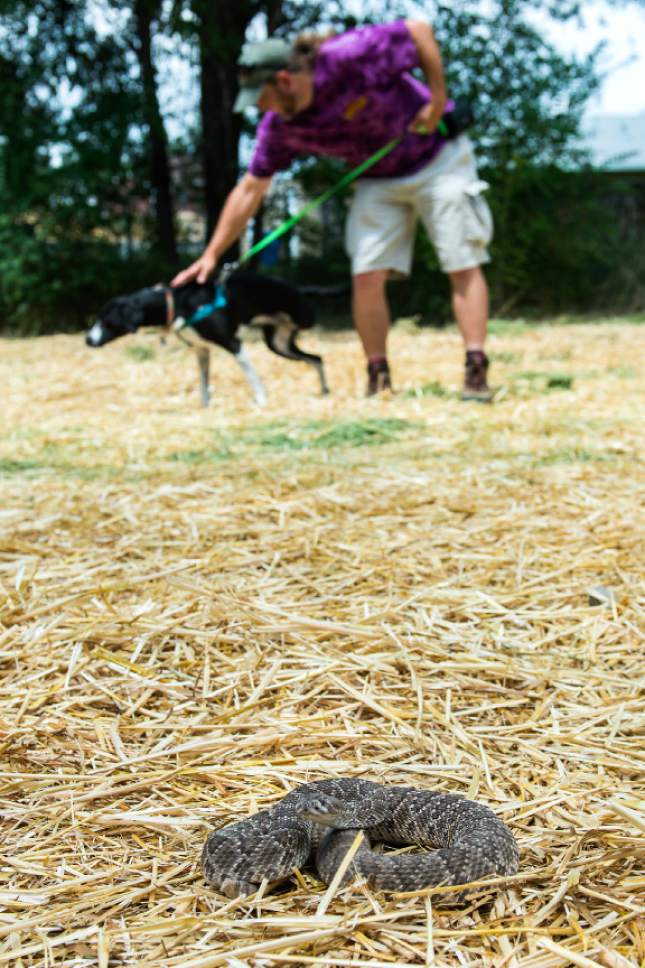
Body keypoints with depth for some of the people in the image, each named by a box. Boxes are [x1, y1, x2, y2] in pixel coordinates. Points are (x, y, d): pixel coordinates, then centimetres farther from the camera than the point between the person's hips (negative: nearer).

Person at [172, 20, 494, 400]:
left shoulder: (350, 56, -29)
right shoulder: (280, 126, -13)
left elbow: (420, 30, -19)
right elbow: (250, 189, -7)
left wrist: (438, 99, -21)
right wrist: (211, 255, -10)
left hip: (438, 157, -4)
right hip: (377, 180, 4)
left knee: (463, 265, -8)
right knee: (367, 276, -8)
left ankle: (477, 373, -6)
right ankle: (379, 381, 0)